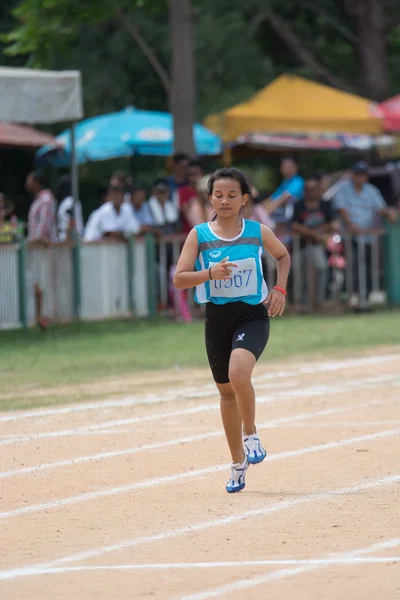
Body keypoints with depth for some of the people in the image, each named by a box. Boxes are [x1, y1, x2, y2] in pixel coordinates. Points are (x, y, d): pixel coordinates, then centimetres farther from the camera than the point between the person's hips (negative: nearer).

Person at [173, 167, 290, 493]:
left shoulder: (258, 232, 0)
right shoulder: (199, 235, -2)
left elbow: (283, 256, 20)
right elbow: (179, 279, -7)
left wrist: (280, 288, 4)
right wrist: (210, 273, -23)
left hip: (253, 315, -2)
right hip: (218, 317, 2)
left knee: (238, 372, -29)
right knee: (227, 391, 11)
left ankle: (251, 434, -5)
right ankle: (239, 463, 27)